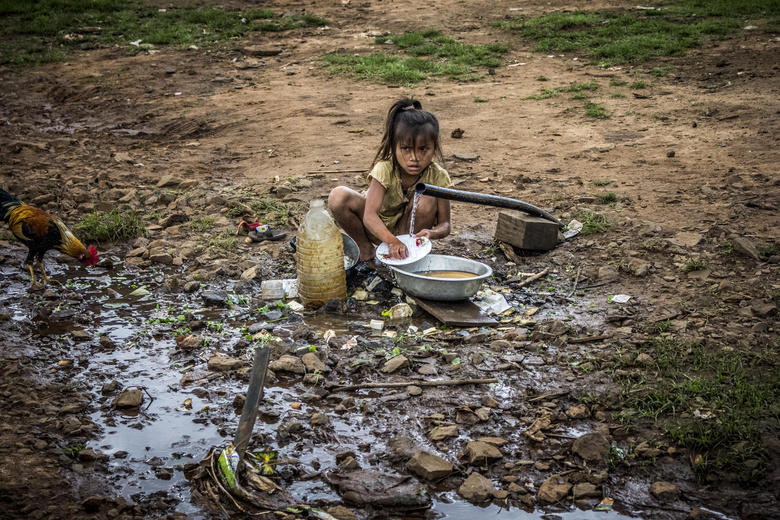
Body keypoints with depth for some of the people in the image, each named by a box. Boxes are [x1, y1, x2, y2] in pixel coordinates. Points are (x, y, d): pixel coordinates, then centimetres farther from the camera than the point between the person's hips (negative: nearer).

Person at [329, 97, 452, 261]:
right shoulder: (385, 169, -27)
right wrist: (392, 241, -55)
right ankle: (366, 250, -8)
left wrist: (431, 233, -41)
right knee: (338, 196, -27)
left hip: (408, 229, 1)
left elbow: (444, 224, -16)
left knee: (427, 200, -30)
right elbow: (369, 216, -36)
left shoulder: (438, 177, -21)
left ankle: (411, 251, -10)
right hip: (378, 229, -1)